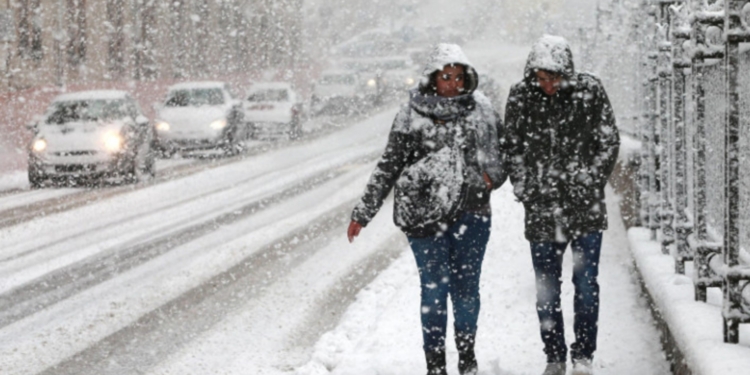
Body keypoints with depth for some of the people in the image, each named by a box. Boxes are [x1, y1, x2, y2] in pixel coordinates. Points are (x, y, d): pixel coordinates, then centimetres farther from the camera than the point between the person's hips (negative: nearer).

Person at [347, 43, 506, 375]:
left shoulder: (481, 111, 6)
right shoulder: (412, 117, -1)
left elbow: (502, 152, 19)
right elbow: (389, 167, 3)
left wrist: (493, 177, -3)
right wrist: (362, 213, 2)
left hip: (471, 213, 2)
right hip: (425, 215, -2)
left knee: (466, 287, 5)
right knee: (434, 288, -3)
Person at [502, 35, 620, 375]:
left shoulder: (589, 91, -3)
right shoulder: (520, 97, 1)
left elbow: (608, 143, 2)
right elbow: (512, 149, 9)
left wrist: (589, 183, -4)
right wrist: (525, 189, -1)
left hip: (584, 207, -1)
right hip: (541, 208, 1)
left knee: (586, 283, -1)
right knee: (546, 289, 6)